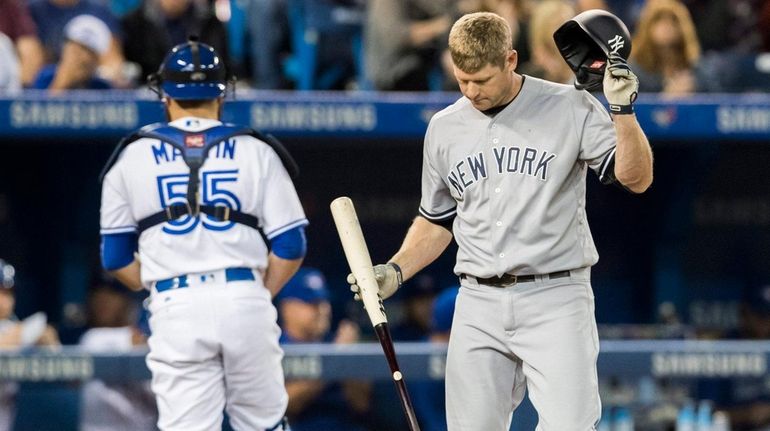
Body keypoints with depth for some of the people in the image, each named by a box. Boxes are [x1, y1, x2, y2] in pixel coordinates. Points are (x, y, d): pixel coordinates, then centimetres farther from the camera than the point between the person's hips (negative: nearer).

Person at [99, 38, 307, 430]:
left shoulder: (132, 156, 9)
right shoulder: (256, 151, 8)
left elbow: (116, 258, 10)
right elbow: (289, 247, 2)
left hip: (174, 309, 0)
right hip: (246, 301, 0)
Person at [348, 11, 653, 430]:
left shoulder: (569, 108, -3)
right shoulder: (444, 128, 10)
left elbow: (636, 178, -8)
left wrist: (622, 111, -22)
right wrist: (394, 272, 6)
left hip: (555, 300, -4)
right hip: (478, 304, 4)